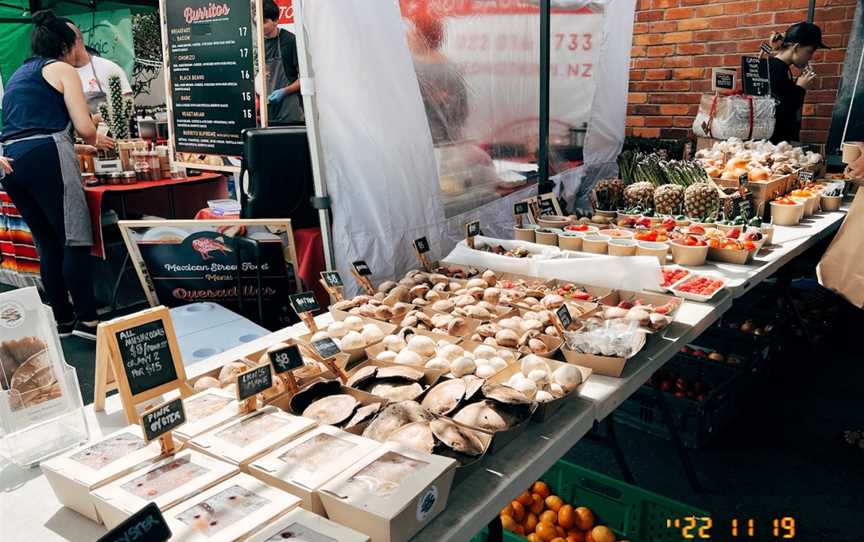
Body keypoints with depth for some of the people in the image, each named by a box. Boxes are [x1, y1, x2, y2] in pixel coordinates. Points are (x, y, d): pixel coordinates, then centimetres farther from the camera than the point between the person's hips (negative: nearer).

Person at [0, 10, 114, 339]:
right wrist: (94, 140, 20)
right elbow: (85, 129, -3)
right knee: (75, 241, -5)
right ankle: (87, 320, -6)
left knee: (48, 245, 11)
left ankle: (63, 321, 14)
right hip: (46, 158, -7)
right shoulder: (62, 70, 6)